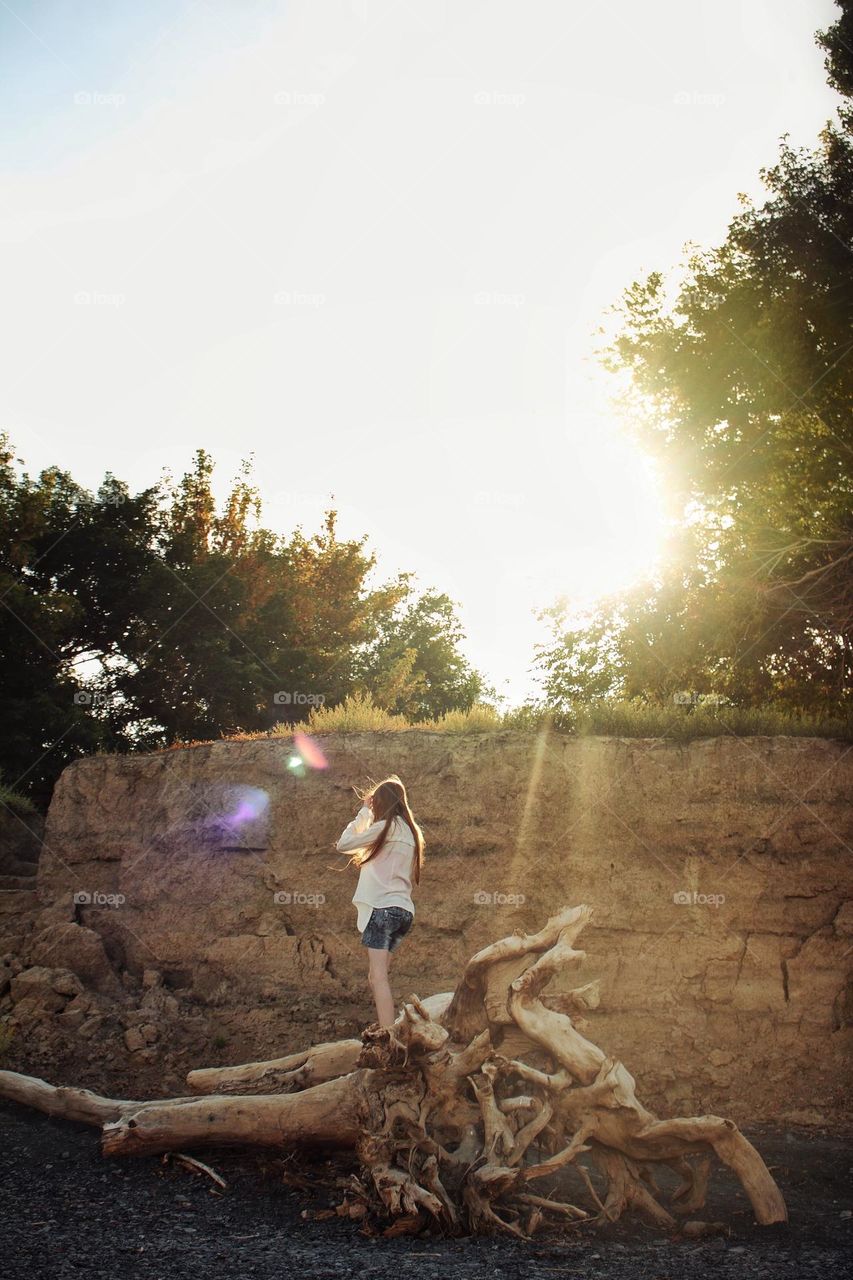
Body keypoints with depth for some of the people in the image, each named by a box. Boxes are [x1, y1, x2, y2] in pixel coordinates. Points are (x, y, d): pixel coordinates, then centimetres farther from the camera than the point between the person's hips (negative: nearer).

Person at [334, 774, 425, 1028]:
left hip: (383, 907, -9)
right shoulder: (409, 831, 20)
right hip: (403, 909, 9)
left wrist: (363, 813, 8)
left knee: (378, 977, -17)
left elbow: (343, 844, -2)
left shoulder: (386, 827, -5)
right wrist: (367, 813, 27)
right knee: (376, 976, 13)